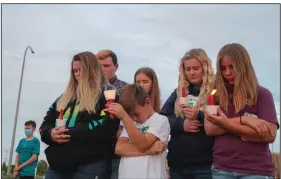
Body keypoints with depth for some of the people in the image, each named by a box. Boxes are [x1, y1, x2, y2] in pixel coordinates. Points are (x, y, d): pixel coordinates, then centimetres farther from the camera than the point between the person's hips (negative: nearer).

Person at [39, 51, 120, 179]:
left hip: (89, 165, -6)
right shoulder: (66, 97, 22)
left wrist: (71, 132, -17)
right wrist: (51, 133, -6)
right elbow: (46, 122, 19)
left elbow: (107, 125, -14)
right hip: (58, 165, 6)